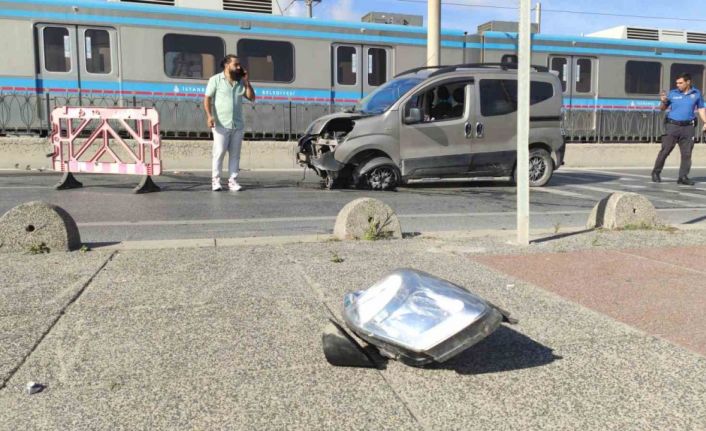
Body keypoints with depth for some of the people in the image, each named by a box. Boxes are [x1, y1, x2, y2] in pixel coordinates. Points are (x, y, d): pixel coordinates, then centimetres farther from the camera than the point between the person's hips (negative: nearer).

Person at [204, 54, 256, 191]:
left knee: (235, 154, 4)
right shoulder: (215, 80, 2)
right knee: (219, 152, -6)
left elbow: (252, 97, 10)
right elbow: (207, 99, -2)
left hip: (238, 124, 4)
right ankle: (215, 181, 1)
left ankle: (233, 181, 8)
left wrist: (246, 81, 1)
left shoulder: (241, 81, 13)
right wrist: (209, 115, -16)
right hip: (221, 124, -4)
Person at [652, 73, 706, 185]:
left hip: (688, 127, 2)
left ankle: (683, 177, 6)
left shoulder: (696, 94, 7)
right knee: (665, 151, -4)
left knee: (687, 153, 1)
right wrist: (663, 101, -12)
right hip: (672, 125, -2)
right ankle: (656, 173, 7)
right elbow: (663, 108, 9)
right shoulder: (673, 93, 3)